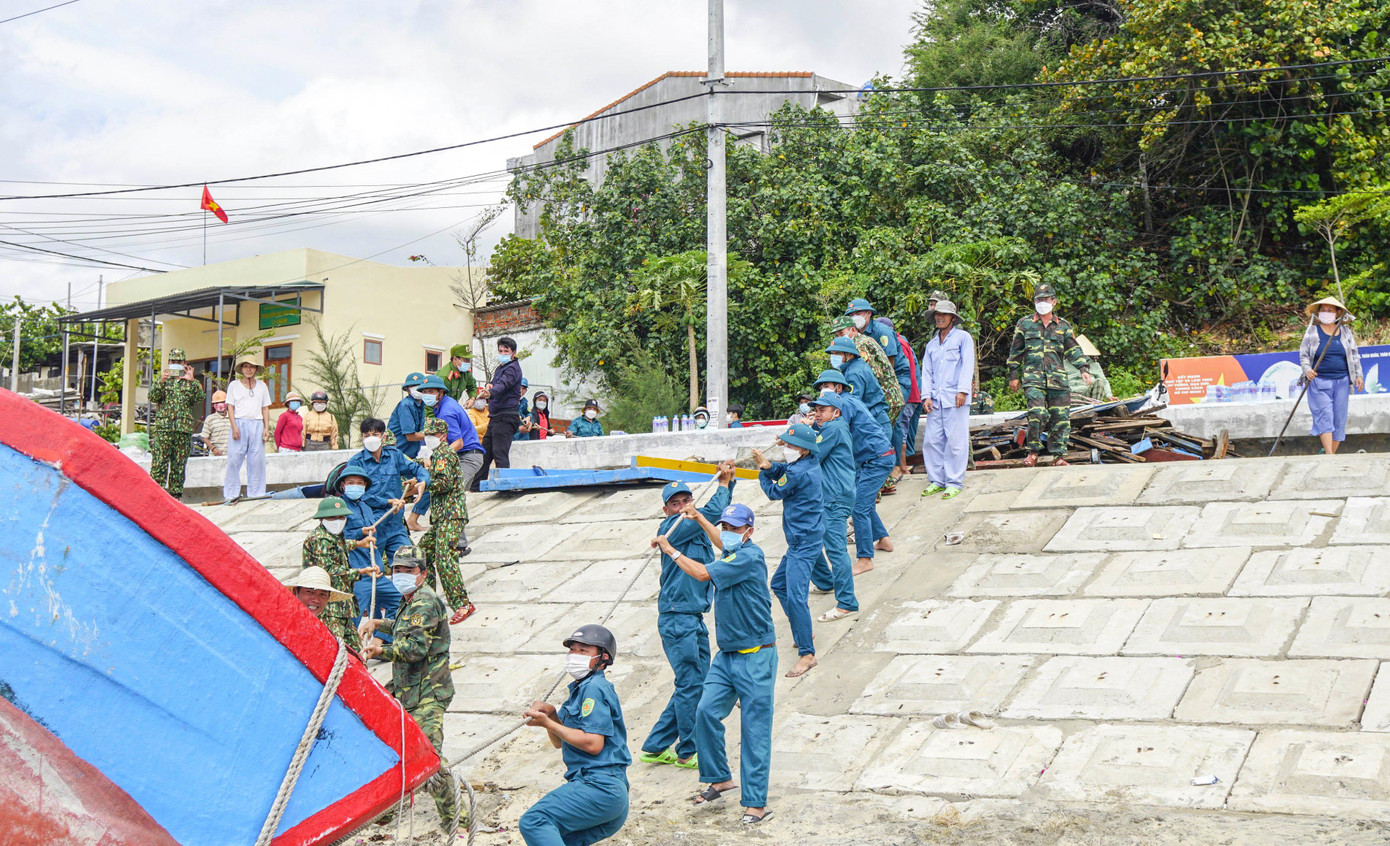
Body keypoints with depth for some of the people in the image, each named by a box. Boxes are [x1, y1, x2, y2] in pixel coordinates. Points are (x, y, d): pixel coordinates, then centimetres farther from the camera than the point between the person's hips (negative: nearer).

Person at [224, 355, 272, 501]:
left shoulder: (262, 386, 16)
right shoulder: (234, 385, 10)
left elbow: (265, 408, 14)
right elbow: (231, 407, 5)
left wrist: (267, 428, 4)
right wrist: (234, 426, -8)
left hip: (257, 424, 2)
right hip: (239, 423, -2)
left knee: (257, 460, -1)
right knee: (234, 459, -7)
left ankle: (256, 494, 4)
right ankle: (230, 494, -4)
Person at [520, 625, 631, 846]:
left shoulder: (594, 687, -8)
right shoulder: (579, 689, 23)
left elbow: (593, 743, -18)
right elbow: (559, 742, 24)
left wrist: (548, 723, -11)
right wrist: (551, 714, 5)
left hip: (599, 785, -11)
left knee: (533, 821, -24)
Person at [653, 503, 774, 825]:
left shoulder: (750, 556, -17)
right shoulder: (731, 552, 11)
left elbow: (702, 573, -23)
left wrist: (670, 549, -10)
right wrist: (699, 518, 42)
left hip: (755, 656, -8)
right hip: (727, 654, 8)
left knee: (754, 730, -4)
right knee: (706, 711, -4)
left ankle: (756, 803, 0)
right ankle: (720, 778, 13)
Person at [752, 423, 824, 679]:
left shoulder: (799, 472, -21)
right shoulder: (810, 463, 7)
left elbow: (774, 492, -6)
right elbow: (781, 471, 11)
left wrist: (762, 471, 11)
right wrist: (768, 465, -11)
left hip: (804, 543, -11)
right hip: (802, 540, 11)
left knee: (795, 595, -16)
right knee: (779, 584, 21)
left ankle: (807, 653, -15)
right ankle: (803, 633, 32)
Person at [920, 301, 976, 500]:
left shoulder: (962, 337, 7)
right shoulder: (931, 344, 20)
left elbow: (967, 365, -2)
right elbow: (926, 372, 16)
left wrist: (962, 390, -13)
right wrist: (926, 396, 2)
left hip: (955, 398, -5)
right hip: (935, 399, 5)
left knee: (955, 441, -5)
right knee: (932, 440, 1)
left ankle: (954, 482, 0)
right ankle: (937, 480, 10)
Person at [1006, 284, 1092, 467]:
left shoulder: (1063, 326, 15)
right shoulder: (1024, 324, 11)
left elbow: (1074, 350, 12)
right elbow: (1016, 351, 13)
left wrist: (1084, 369, -2)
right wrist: (1013, 375, 9)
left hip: (1058, 379, 3)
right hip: (1033, 378, -3)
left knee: (1061, 417, 0)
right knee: (1037, 413, -20)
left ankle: (1058, 456, 9)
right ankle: (1033, 453, -8)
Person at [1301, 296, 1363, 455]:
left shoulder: (1345, 331, 10)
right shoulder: (1312, 331, 2)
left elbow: (1354, 355, 17)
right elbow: (1303, 354, 4)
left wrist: (1358, 375, 10)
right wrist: (1307, 369, -14)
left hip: (1341, 382, 3)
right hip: (1319, 381, -3)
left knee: (1339, 418, 2)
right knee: (1324, 416, -14)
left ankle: (1332, 452, 11)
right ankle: (1329, 455, -20)